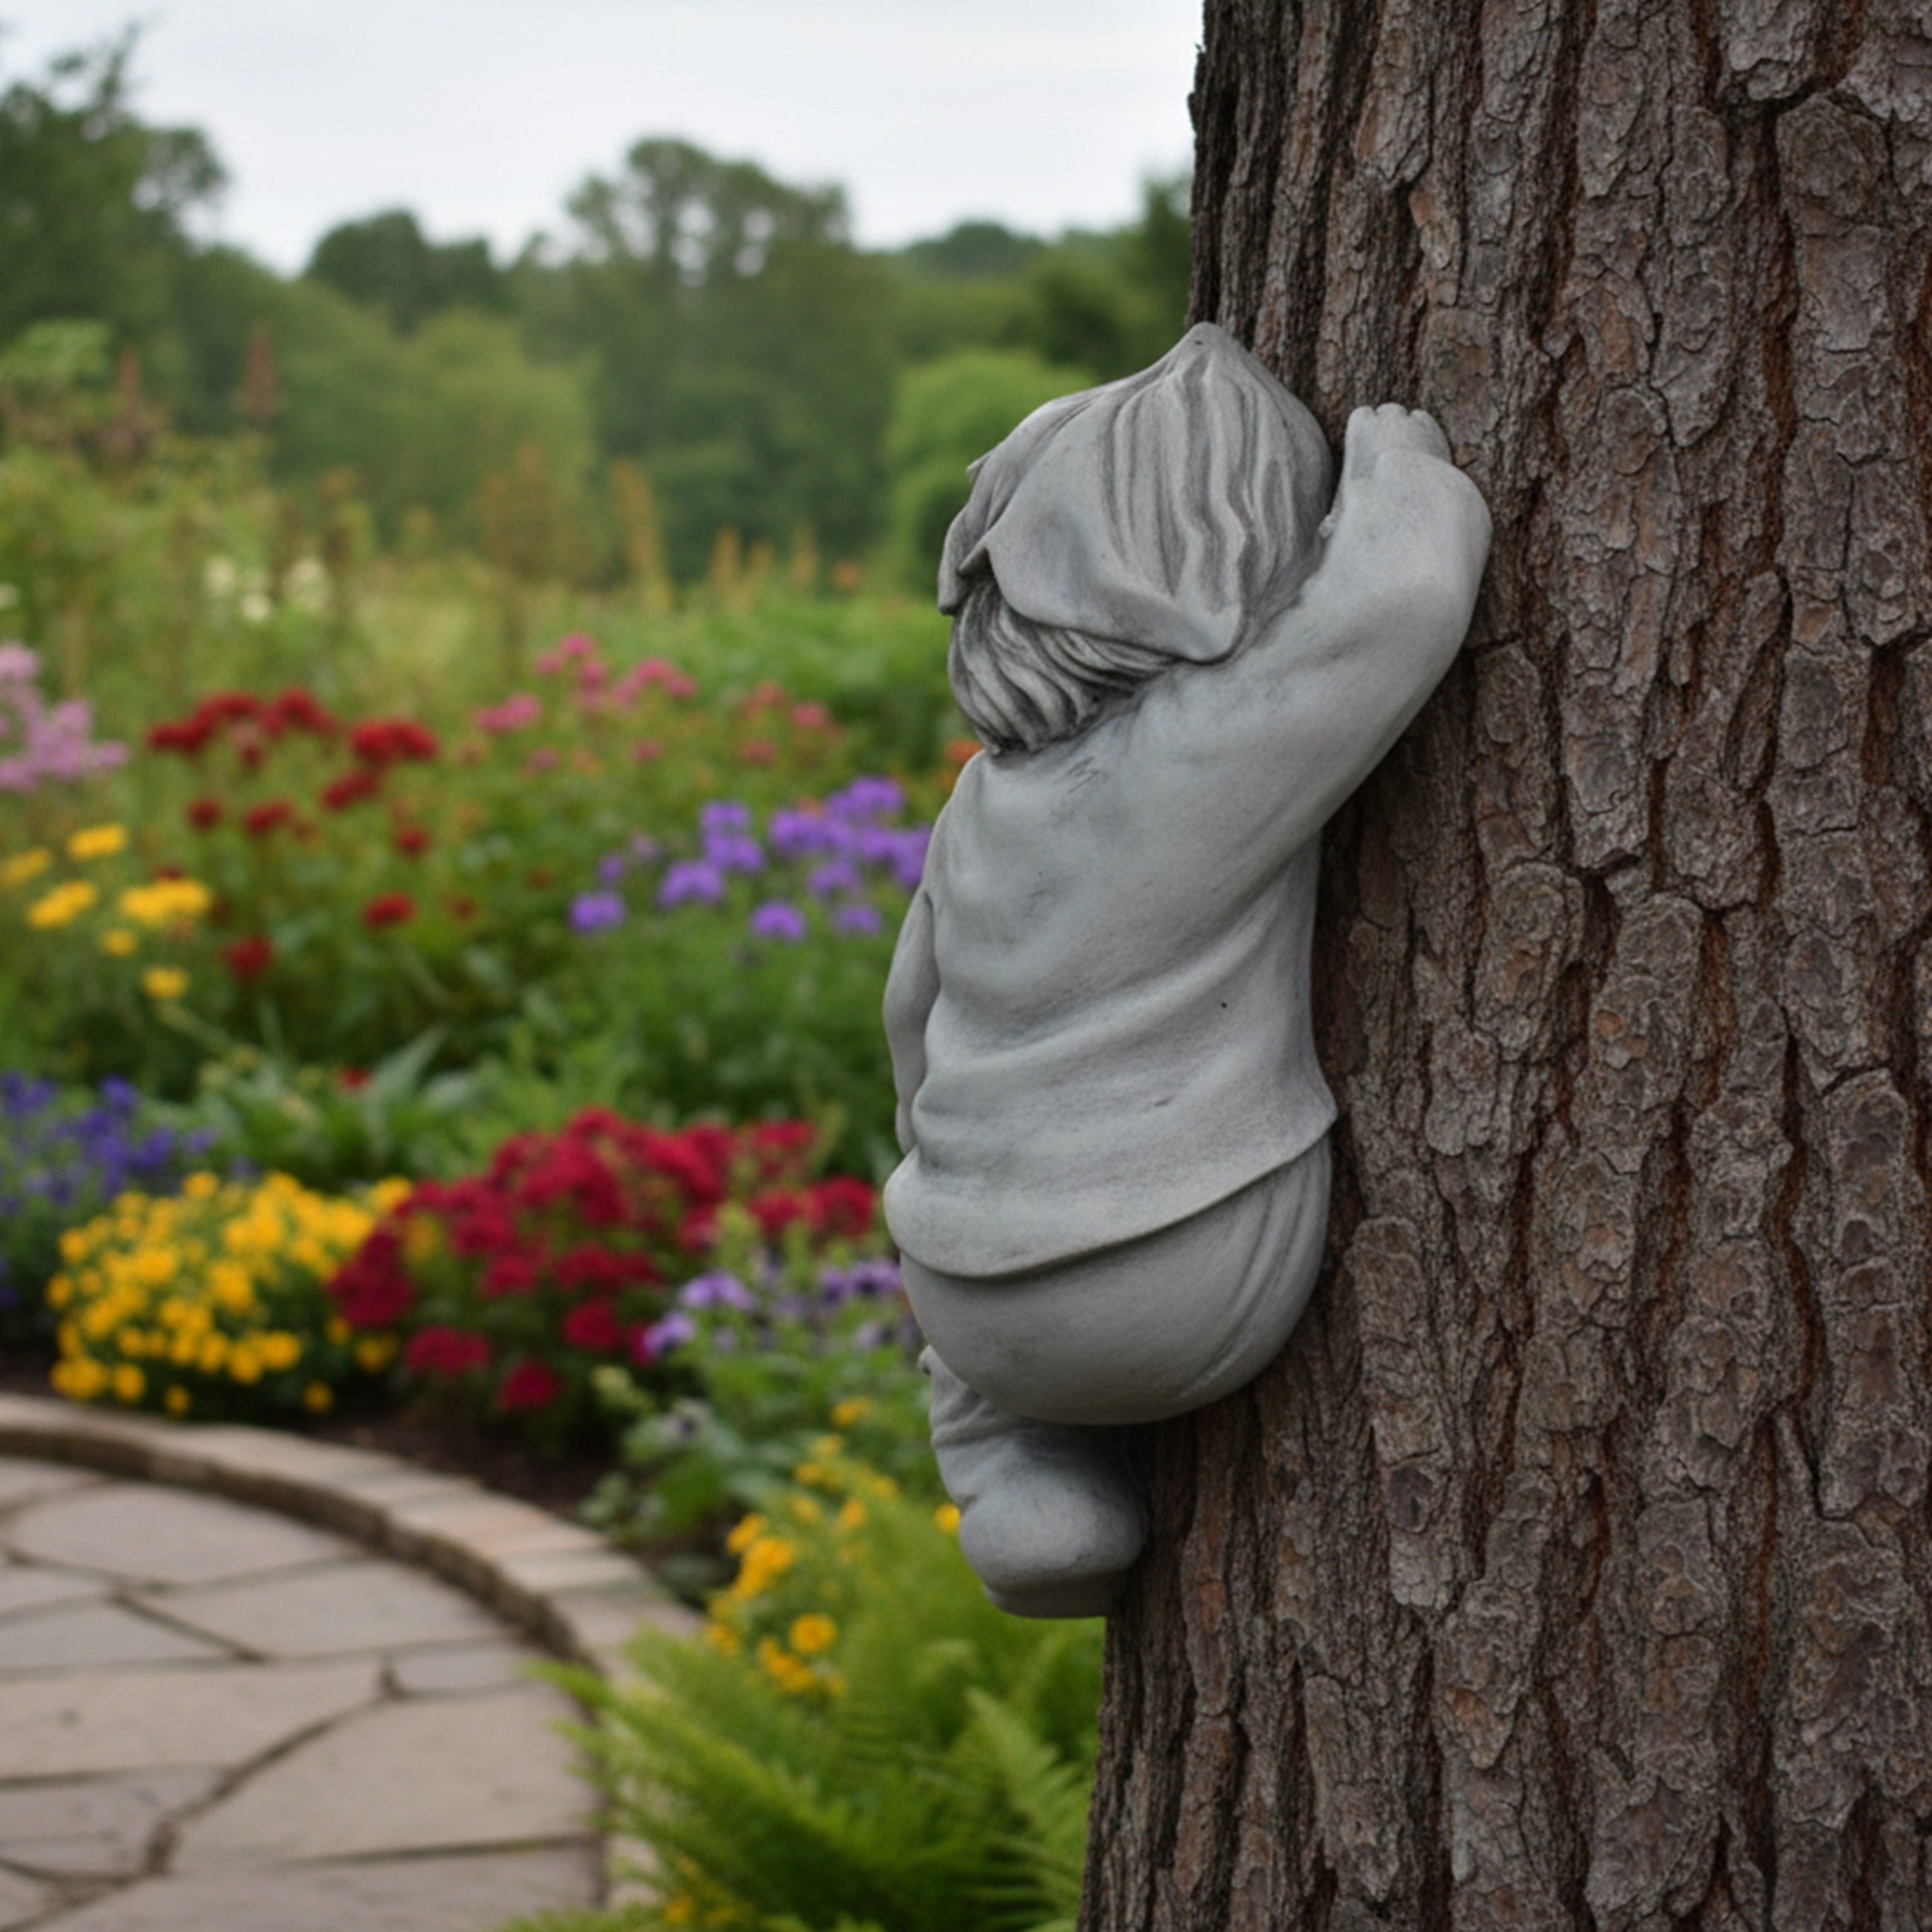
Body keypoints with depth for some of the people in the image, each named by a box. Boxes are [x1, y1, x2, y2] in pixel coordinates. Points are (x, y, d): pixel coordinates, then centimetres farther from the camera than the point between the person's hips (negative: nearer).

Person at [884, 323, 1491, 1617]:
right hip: (1192, 1296, -5)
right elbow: (1401, 593, -27)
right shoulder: (1211, 754, -16)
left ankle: (1018, 1477, 22)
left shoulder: (992, 793, 5)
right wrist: (1401, 457, -5)